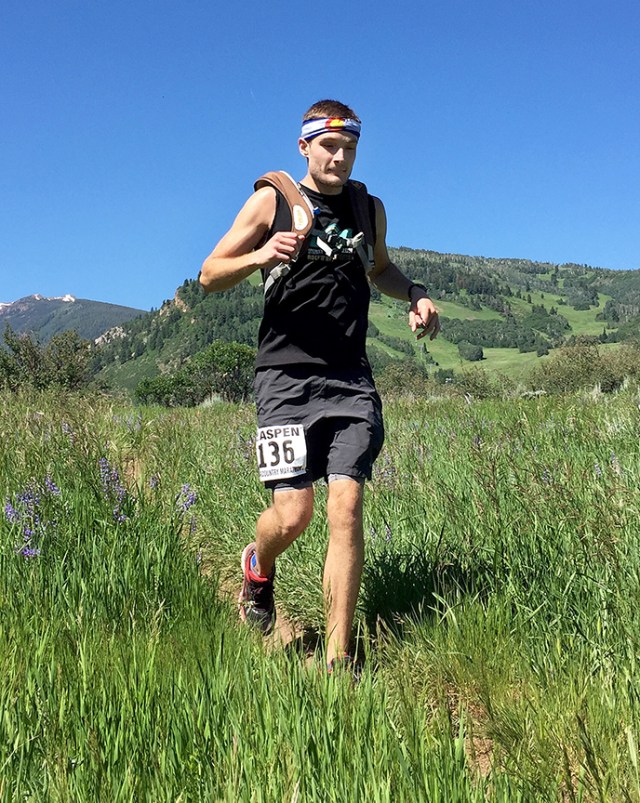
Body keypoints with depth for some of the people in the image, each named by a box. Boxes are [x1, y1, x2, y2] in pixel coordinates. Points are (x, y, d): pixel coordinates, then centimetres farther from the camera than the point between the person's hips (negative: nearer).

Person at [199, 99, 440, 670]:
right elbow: (209, 276, 4)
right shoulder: (272, 202, 4)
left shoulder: (370, 208, 15)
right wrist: (260, 256, -16)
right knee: (293, 514, -9)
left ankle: (338, 659, 1)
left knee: (347, 508, -8)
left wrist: (414, 295, 12)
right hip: (287, 376, -3)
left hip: (351, 378, 3)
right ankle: (259, 567, 29)